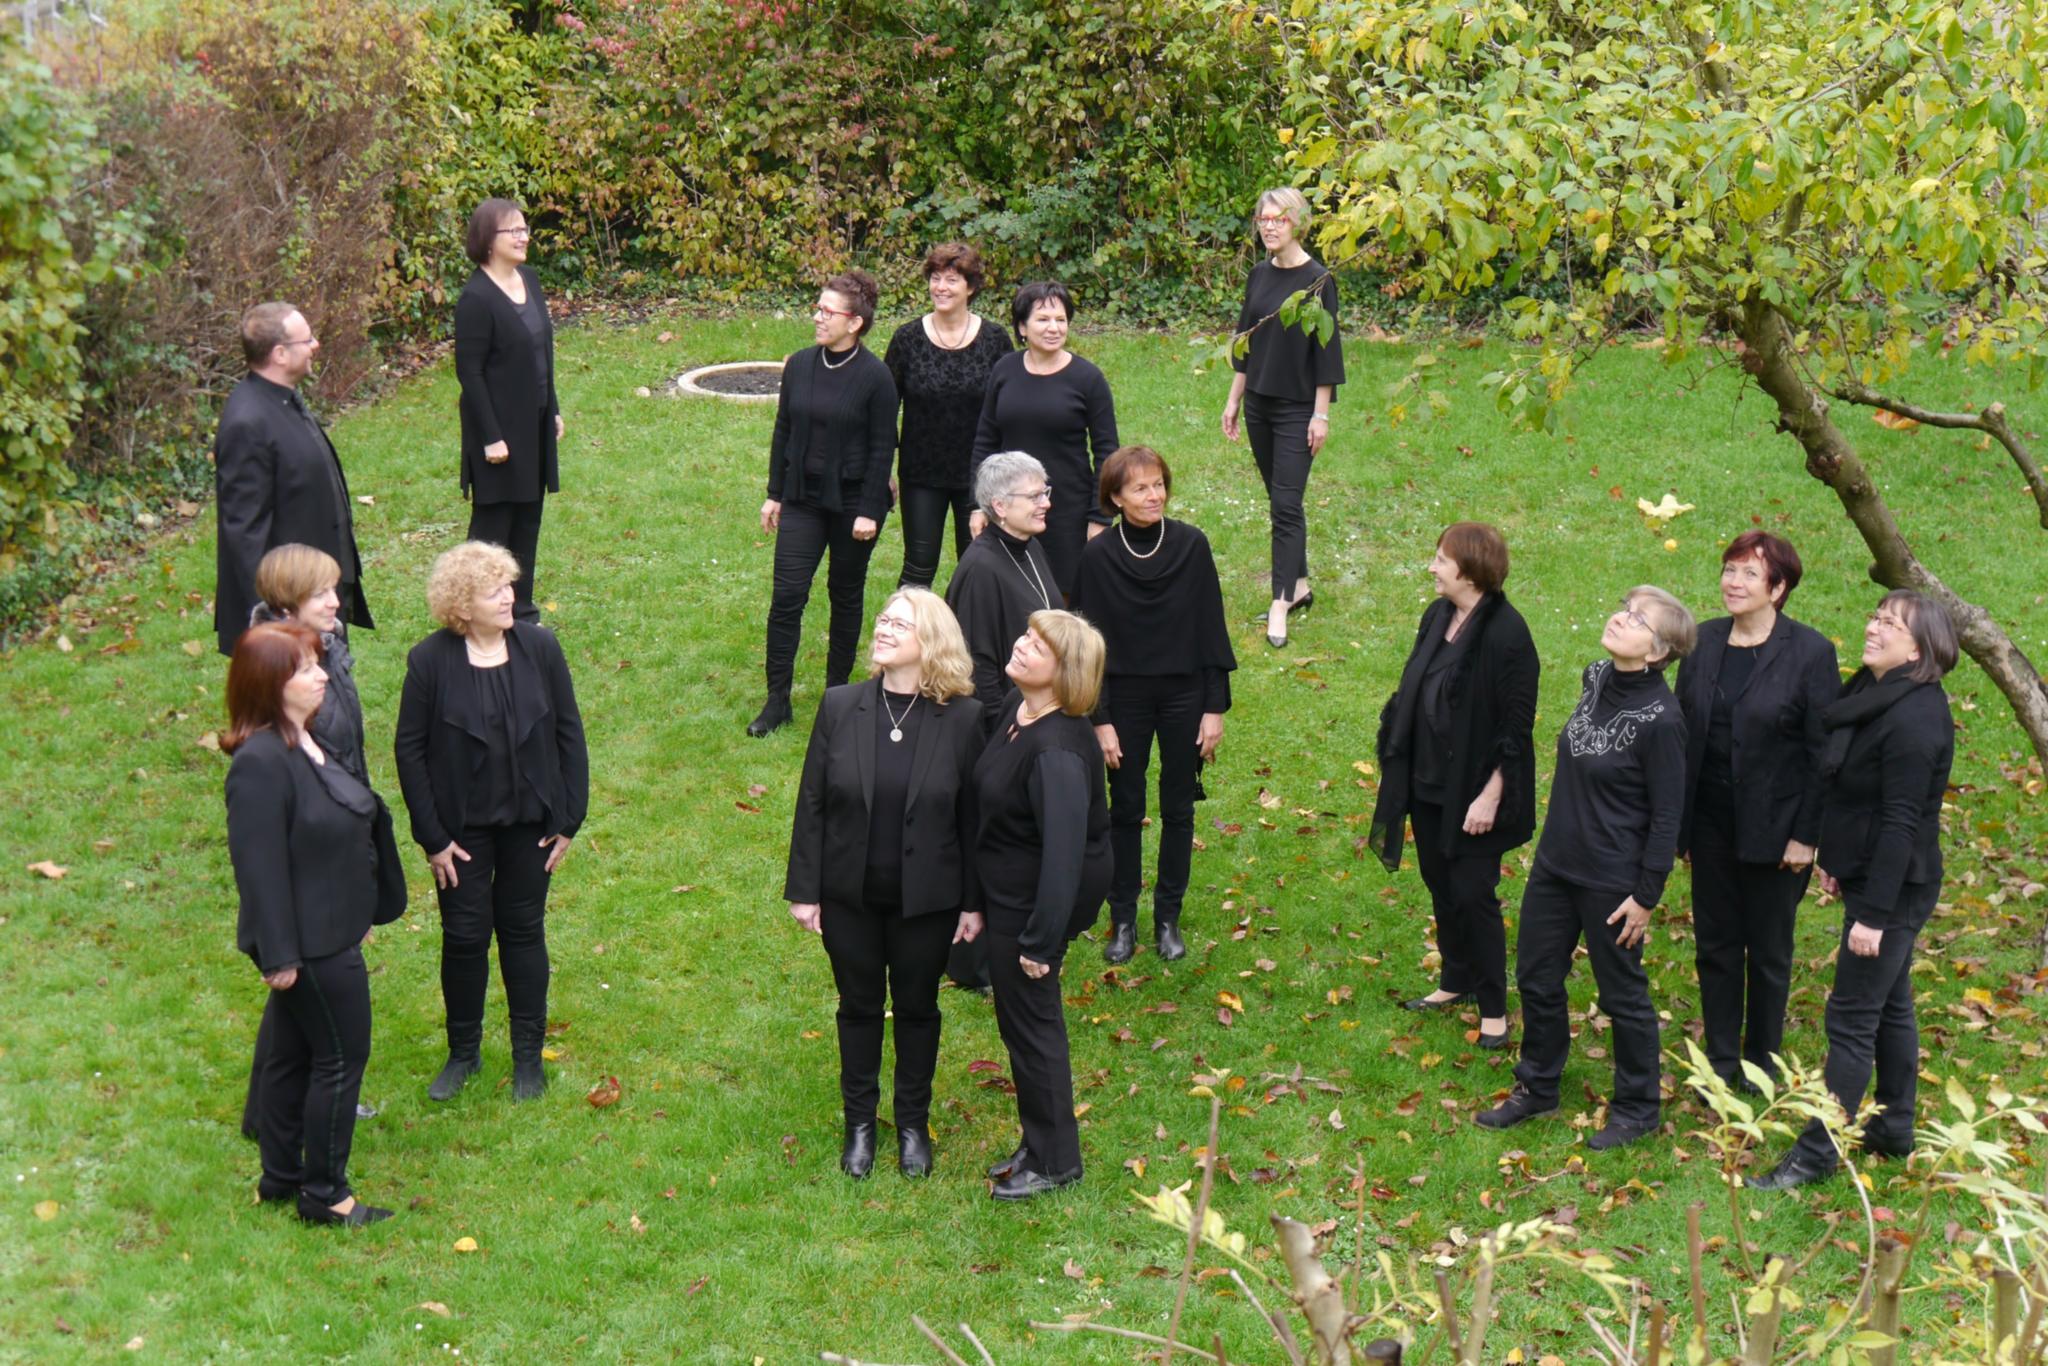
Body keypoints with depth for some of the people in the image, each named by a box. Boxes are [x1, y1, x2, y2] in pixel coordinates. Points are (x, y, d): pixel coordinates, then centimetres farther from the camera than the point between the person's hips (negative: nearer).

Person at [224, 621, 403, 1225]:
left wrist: (363, 909, 21)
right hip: (310, 943, -10)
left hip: (329, 932, 10)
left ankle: (281, 1176, 31)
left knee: (293, 1055, 19)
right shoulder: (261, 763, -25)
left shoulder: (303, 742, 6)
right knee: (340, 1059, 1)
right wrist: (280, 954, -23)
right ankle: (324, 1193, 14)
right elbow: (259, 865, -25)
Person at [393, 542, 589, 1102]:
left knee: (523, 932, 12)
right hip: (463, 826, -1)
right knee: (464, 937, 7)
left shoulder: (540, 648, -8)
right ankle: (463, 1051, 27)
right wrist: (432, 837, -8)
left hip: (529, 820, 1)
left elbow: (569, 734, -1)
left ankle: (528, 1054, 27)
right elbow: (409, 749, -7)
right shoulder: (430, 661, -13)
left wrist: (568, 819, -2)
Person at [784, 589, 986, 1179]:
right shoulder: (840, 707, -8)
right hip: (850, 896, 1)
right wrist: (804, 889, -3)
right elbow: (812, 803, -3)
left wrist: (974, 902, -3)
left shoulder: (964, 718, -12)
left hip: (926, 901, -1)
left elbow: (973, 814, -5)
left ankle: (914, 1124, 35)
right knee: (859, 1008, 16)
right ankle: (860, 1124, 35)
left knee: (917, 1009, 16)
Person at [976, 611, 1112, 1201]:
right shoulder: (1016, 706, -3)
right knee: (1024, 1019, 21)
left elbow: (1064, 851, -30)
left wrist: (1041, 940, -25)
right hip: (1007, 891, 9)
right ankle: (1039, 1145, 39)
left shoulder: (1057, 750, -32)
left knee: (1030, 1022, 7)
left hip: (1033, 901, -9)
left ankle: (1055, 1161, 26)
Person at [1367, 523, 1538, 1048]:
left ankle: (1493, 1007, 16)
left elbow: (1517, 727, -18)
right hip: (1428, 784, 7)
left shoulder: (1506, 634, -20)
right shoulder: (1437, 616, 3)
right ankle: (1456, 981, 37)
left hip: (1474, 790, -7)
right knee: (1440, 885, 18)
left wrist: (1491, 796, -17)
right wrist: (1398, 760, 10)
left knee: (1472, 894, 1)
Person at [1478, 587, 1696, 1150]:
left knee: (1622, 995, 10)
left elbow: (1667, 814, -17)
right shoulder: (1597, 678, -2)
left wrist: (1646, 896, -14)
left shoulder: (1659, 718, -24)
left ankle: (1637, 1108, 31)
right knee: (1537, 981, 19)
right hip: (1554, 863, 8)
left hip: (1611, 882, -7)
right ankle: (1537, 1088, 39)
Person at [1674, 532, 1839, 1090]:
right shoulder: (1703, 641, 1)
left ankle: (1762, 1060, 27)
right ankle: (1720, 1058, 27)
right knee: (1715, 944, 13)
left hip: (1774, 829, -4)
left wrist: (1806, 835, -13)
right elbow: (1681, 731, 7)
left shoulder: (1810, 651, -12)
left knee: (1769, 950, 11)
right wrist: (1674, 821, 6)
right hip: (1711, 823, 4)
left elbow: (1822, 751, -11)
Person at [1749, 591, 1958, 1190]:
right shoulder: (1875, 694, 5)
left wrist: (1874, 914, -24)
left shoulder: (1913, 720, -25)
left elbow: (1901, 823, -25)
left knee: (1852, 1018, -2)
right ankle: (1894, 1129, 33)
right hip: (1865, 875, 10)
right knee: (1890, 1005, 20)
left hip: (1895, 888, -10)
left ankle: (1817, 1152, 6)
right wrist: (1833, 860, 18)